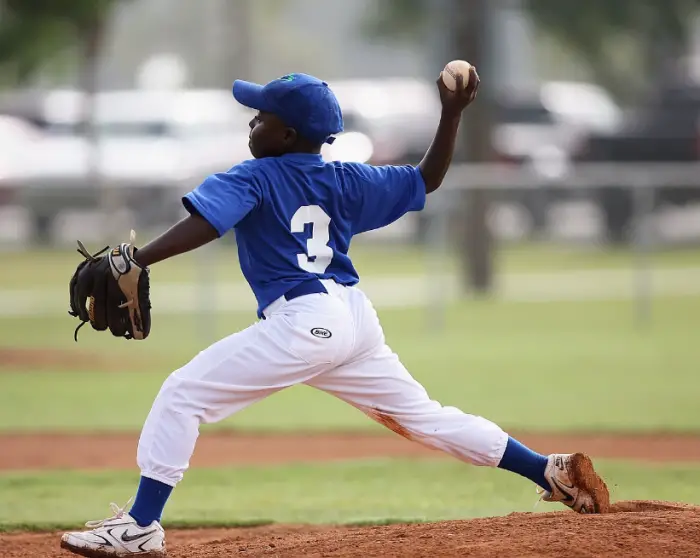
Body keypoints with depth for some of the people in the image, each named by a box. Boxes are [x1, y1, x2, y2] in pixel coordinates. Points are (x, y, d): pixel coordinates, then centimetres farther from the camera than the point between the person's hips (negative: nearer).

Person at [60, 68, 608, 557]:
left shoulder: (251, 180, -1)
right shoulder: (346, 181, 15)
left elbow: (201, 226, -18)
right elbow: (428, 178, 23)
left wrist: (136, 262, -27)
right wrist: (453, 114, 21)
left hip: (303, 323, -8)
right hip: (355, 318, 8)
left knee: (183, 393, -4)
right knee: (422, 415, 20)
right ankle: (553, 471, 17)